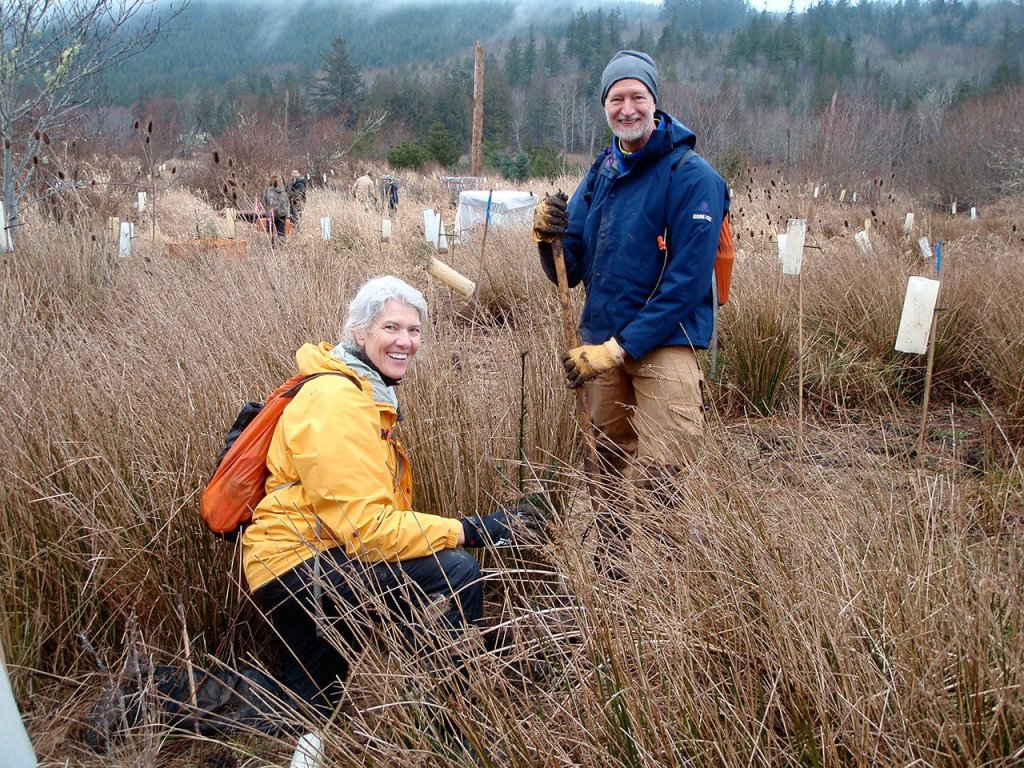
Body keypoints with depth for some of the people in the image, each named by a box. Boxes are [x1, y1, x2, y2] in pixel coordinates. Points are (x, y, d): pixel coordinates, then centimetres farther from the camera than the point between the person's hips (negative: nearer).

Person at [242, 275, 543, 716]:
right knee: (455, 573, -25)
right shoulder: (336, 401, -21)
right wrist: (471, 531, -29)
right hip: (297, 567, -11)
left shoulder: (371, 392, 14)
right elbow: (362, 524, -28)